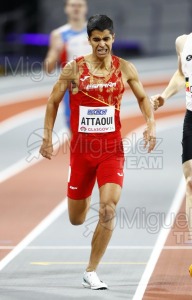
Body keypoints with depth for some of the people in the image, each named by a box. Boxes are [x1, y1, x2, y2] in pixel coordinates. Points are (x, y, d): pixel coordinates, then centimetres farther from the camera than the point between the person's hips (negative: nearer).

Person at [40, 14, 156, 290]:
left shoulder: (125, 69, -1)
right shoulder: (74, 69, -4)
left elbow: (143, 98, 13)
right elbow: (53, 101, 6)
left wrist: (151, 124, -4)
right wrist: (47, 137, 1)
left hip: (112, 149, 0)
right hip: (81, 149, 0)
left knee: (108, 209, -18)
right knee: (76, 220, 10)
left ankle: (91, 272, -6)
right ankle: (85, 199, 51)